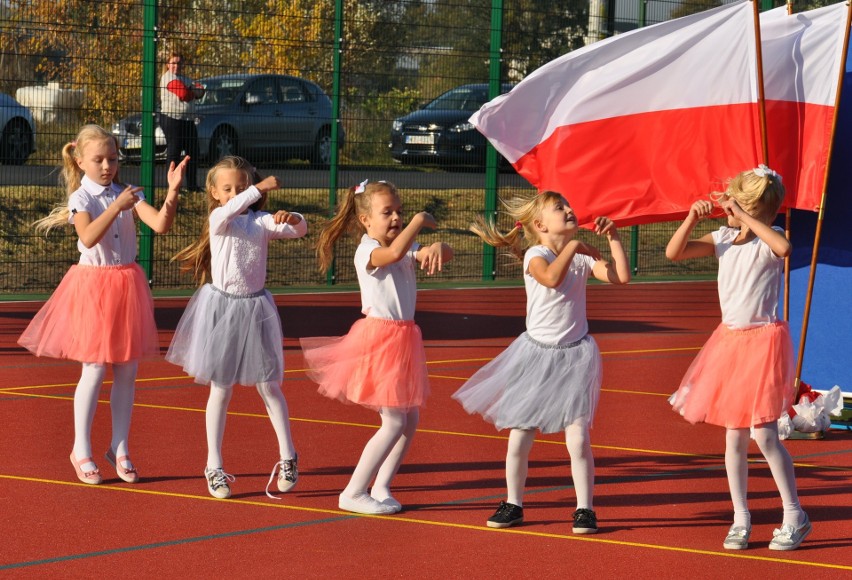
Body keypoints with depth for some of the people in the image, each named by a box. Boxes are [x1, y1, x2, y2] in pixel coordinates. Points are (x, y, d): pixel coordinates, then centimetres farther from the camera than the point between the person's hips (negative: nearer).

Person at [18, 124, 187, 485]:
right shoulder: (81, 198, -6)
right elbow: (89, 237, -25)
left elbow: (160, 225, -11)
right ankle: (81, 450, 9)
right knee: (94, 370, -3)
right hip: (94, 284, -4)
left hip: (128, 284, 4)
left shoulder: (127, 194, 4)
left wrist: (173, 192, -26)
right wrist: (117, 207, -33)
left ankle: (119, 448, 16)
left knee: (127, 370, 5)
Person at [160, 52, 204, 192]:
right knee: (174, 153, -8)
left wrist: (197, 90, -13)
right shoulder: (168, 77, -7)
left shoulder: (185, 79, 21)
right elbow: (184, 95, -18)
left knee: (193, 153, 8)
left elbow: (199, 93, 9)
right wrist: (194, 91, 2)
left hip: (188, 121, 9)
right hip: (172, 119, -9)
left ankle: (192, 184, 15)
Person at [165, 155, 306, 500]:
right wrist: (259, 189, -37)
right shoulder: (218, 220, -5)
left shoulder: (263, 221, 1)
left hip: (255, 309, 1)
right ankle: (214, 466, 13)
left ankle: (288, 458, 15)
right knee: (221, 390, 5)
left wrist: (294, 220, -33)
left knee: (269, 386, 4)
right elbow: (229, 212, -29)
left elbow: (299, 231, -11)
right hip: (221, 307, -1)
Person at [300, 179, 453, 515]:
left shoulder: (408, 251, 9)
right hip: (379, 339, -8)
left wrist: (436, 248, -21)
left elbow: (446, 255, 2)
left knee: (410, 420, 9)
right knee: (395, 422, -9)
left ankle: (380, 488, 19)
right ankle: (353, 494, -3)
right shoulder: (366, 252, -14)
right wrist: (419, 222, -23)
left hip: (403, 341, 8)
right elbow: (394, 252, -35)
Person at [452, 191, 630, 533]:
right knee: (519, 438, 4)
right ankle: (513, 505, 20)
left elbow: (621, 276, -7)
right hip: (537, 352, -1)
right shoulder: (536, 255, -10)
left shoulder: (583, 258, 2)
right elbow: (551, 277, -31)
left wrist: (613, 238, -8)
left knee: (578, 437, -7)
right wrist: (573, 246, -20)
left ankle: (585, 509, 4)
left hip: (575, 354, 1)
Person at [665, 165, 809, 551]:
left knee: (764, 434, -7)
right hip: (730, 339, 6)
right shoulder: (722, 239, 6)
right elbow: (674, 253, 5)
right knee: (734, 437, 7)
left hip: (764, 340, -6)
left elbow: (783, 247, -36)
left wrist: (743, 216, -31)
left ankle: (794, 516, 5)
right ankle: (740, 519, 16)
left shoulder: (768, 239, -11)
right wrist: (693, 218, -10)